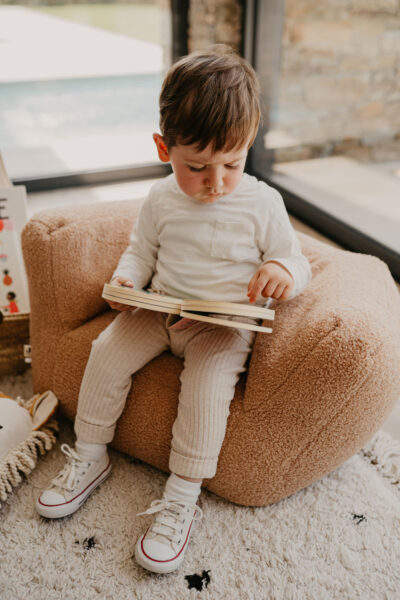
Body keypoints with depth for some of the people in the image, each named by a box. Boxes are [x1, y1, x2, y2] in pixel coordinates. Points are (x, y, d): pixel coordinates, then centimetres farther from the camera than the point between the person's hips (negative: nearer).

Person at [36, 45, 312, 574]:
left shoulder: (262, 203, -8)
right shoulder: (162, 199, 0)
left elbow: (296, 262, -1)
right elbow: (141, 248, 14)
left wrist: (282, 272, -27)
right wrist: (126, 280, -8)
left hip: (224, 324, -3)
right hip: (158, 310, 4)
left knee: (208, 381, -28)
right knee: (108, 351, -13)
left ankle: (183, 496, -14)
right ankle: (90, 457, 7)